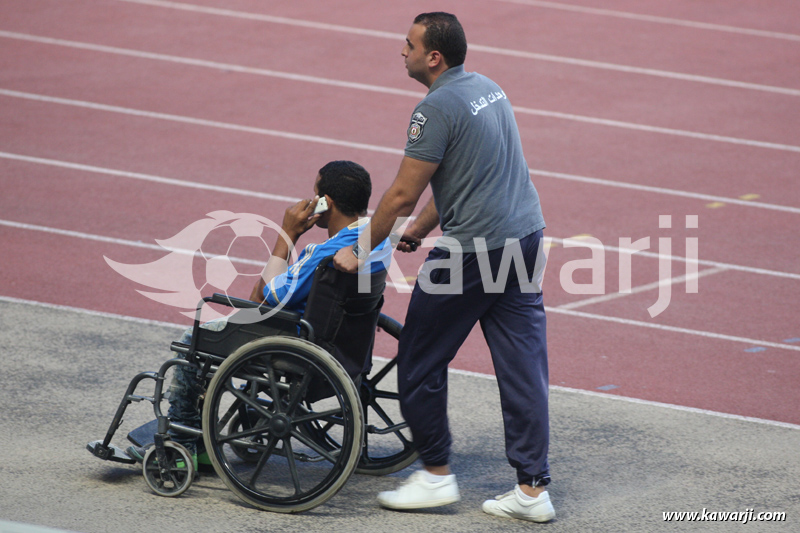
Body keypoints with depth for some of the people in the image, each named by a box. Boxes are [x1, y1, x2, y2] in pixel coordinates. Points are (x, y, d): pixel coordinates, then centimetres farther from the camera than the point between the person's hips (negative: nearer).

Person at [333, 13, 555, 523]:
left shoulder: (437, 108, -15)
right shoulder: (488, 88, 13)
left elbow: (403, 195, -13)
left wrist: (361, 251, -1)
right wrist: (419, 229, 26)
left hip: (474, 248, -9)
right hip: (526, 234, 9)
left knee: (421, 361, 7)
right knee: (523, 366, 6)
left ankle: (436, 474, 15)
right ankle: (533, 488, 6)